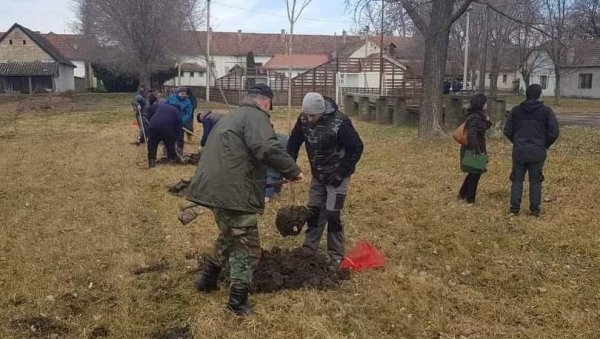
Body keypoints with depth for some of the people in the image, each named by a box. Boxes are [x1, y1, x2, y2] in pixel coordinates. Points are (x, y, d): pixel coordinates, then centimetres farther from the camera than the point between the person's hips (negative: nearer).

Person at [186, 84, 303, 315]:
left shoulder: (231, 117, 25)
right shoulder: (256, 116, -7)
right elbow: (269, 149, -23)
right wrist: (292, 171, -10)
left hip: (216, 188, 10)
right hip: (234, 192, -10)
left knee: (228, 236, 29)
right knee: (246, 246, 2)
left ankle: (207, 279, 39)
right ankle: (238, 301, 7)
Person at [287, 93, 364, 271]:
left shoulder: (339, 122, -28)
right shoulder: (304, 119, -11)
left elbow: (356, 148, -20)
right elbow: (294, 142, 1)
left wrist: (341, 173, -19)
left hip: (336, 175, -5)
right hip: (318, 175, 6)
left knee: (332, 214, -5)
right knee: (313, 210, 11)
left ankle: (336, 256, 9)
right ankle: (308, 250, 24)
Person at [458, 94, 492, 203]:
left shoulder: (478, 116, 10)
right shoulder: (475, 117, -21)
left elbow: (482, 129, 21)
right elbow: (471, 134, -29)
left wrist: (487, 122, 5)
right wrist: (477, 150, -30)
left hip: (474, 149, 10)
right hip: (473, 150, -10)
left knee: (473, 173, 20)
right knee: (475, 174, 1)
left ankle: (462, 194, 29)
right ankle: (470, 199, 11)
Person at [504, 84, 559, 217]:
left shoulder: (516, 110, 3)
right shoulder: (546, 111, -4)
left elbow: (507, 131, 2)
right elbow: (554, 132, -7)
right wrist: (545, 145, 8)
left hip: (519, 151, 1)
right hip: (537, 152, -1)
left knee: (517, 179, 9)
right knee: (535, 181, 7)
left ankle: (515, 207, 7)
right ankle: (534, 209, 9)